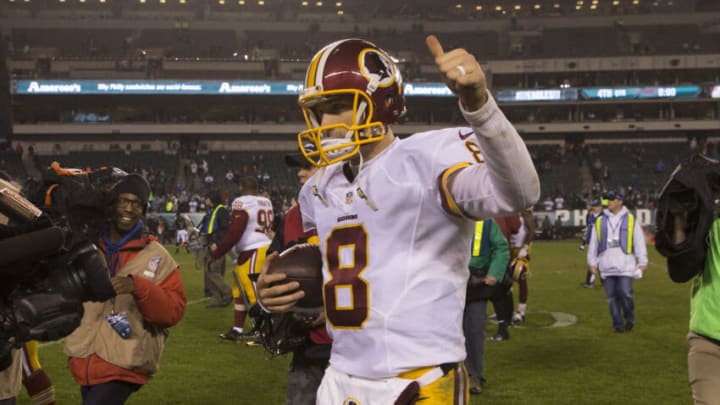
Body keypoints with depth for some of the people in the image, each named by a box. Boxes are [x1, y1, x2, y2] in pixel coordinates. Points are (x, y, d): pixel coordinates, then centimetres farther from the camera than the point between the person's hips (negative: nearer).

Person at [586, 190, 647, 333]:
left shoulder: (631, 220, 6)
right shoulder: (600, 221, 11)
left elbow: (639, 241, 5)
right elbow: (593, 243, 15)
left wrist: (642, 262, 2)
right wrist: (592, 262, 10)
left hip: (625, 265, -2)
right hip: (607, 267, 3)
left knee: (625, 293, -10)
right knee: (612, 297, 2)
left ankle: (629, 319, 14)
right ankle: (618, 324, 12)